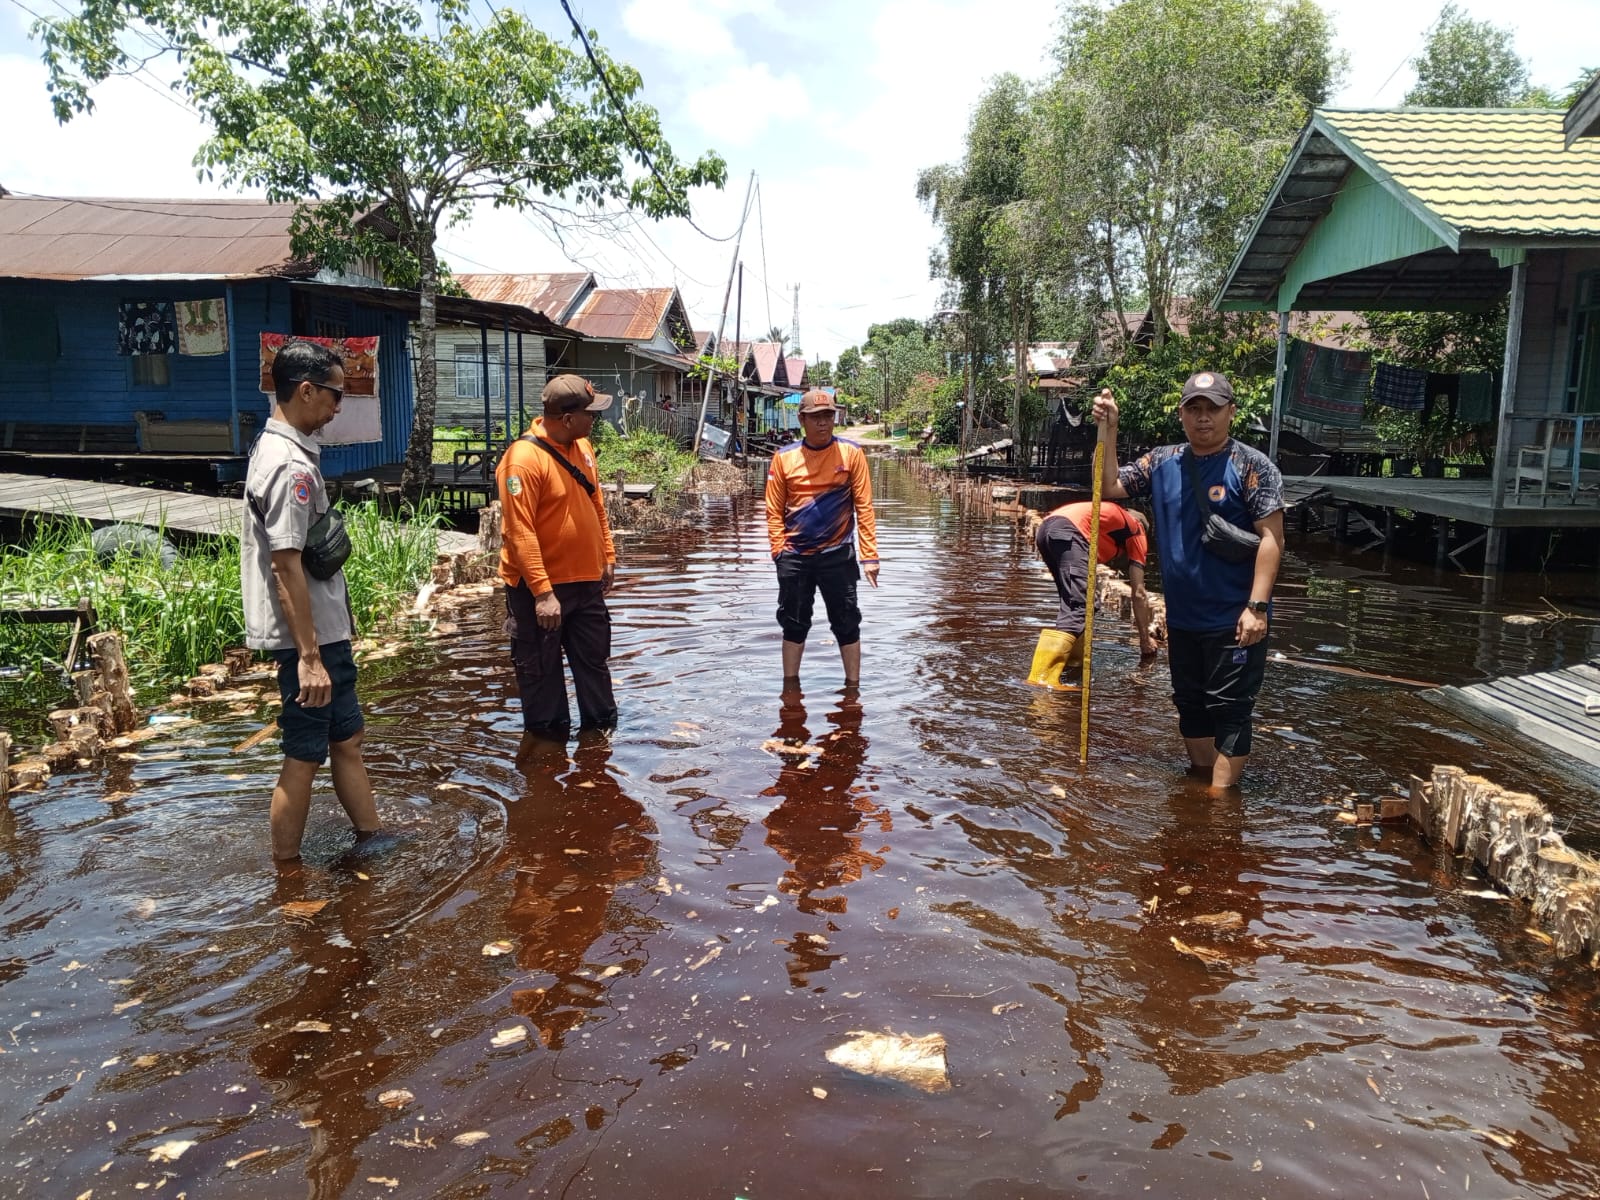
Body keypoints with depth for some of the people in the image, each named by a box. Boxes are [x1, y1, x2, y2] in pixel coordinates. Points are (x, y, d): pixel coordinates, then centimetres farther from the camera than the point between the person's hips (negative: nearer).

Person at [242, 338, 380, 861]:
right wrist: (309, 656, -24)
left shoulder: (277, 448, 11)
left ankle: (371, 840, 31)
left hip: (324, 629, 10)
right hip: (309, 636, -10)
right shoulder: (291, 466, -20)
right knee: (305, 756, 1)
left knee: (346, 737, 18)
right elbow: (285, 566, -25)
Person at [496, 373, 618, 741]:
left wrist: (608, 556, 17)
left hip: (586, 580, 7)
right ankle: (548, 732, 23)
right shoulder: (523, 459, -21)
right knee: (541, 667, 8)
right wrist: (542, 592, -26)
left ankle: (601, 723, 33)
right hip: (540, 587, -7)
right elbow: (520, 533, -23)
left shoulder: (581, 446, 5)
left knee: (594, 656, 18)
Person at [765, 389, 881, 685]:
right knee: (793, 624, 12)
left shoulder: (851, 453, -3)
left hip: (838, 555, -1)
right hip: (794, 557, 1)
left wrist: (870, 556, -8)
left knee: (847, 623, 6)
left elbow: (864, 507, -4)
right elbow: (774, 511, 3)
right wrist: (779, 550, -7)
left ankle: (853, 687, 18)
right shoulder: (784, 457, 0)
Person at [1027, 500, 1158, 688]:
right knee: (1075, 610, -16)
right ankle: (1042, 678, -30)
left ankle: (1074, 662, 25)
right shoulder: (1136, 530, 25)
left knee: (1076, 602, 24)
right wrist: (1145, 640, 27)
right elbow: (1138, 593, 20)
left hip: (1045, 527, 8)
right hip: (1068, 531, -8)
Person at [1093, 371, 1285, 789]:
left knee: (1229, 709, -2)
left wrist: (1257, 606, -21)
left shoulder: (1252, 466, -10)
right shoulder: (1162, 463, 5)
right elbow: (1109, 486, 3)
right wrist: (1108, 431, -7)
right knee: (1190, 705, 18)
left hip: (1234, 620, -6)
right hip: (1182, 617, 6)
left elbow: (1271, 537, -14)